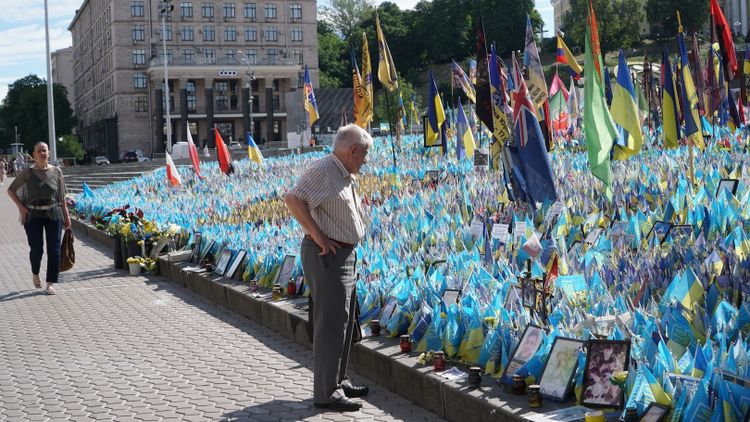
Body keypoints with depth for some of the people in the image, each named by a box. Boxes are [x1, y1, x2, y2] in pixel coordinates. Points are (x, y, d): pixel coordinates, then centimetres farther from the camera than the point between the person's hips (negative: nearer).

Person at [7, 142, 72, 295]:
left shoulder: (56, 172, 4)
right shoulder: (27, 173, -1)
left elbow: (62, 197, 9)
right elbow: (11, 190, 7)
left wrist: (66, 216, 7)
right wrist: (21, 207, -5)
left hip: (54, 214, 1)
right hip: (33, 216, -1)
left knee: (54, 250, -2)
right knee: (36, 249, -2)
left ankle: (51, 283, 8)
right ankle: (35, 274, 28)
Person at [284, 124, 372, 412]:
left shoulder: (346, 176, 15)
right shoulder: (323, 170, -16)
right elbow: (293, 199, -26)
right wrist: (318, 236, -25)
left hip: (345, 255, 10)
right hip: (327, 256, -10)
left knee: (342, 322, 17)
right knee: (331, 323, -7)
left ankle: (338, 382, 29)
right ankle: (327, 393, -1)